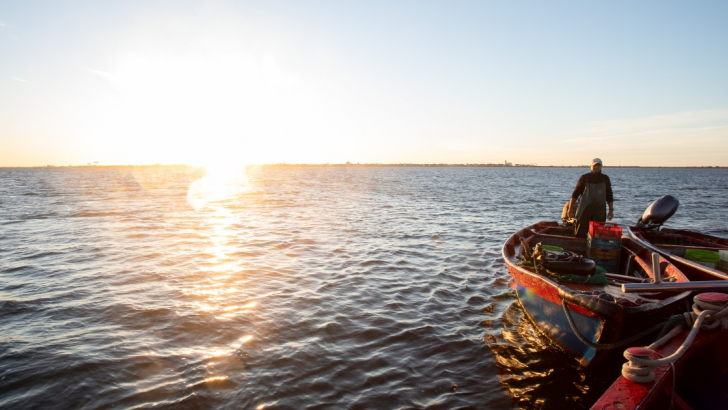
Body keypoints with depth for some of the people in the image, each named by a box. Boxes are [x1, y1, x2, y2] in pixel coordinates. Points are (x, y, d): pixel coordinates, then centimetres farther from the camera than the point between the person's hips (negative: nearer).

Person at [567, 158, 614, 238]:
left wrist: (611, 209, 8)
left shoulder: (605, 179, 10)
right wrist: (570, 208, -2)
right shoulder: (584, 178, 2)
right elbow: (575, 194, 2)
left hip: (599, 211, 2)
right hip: (584, 209, -2)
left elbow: (609, 195, 13)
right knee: (581, 233, -2)